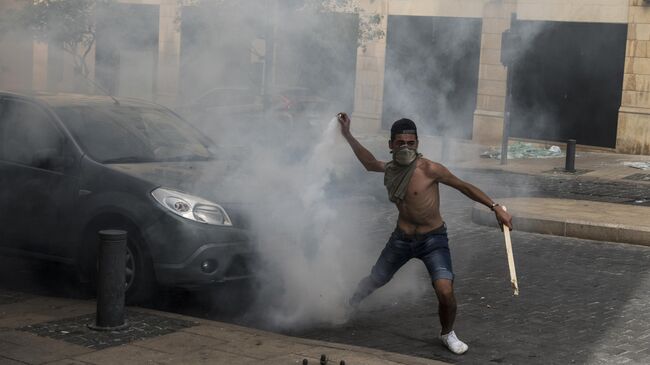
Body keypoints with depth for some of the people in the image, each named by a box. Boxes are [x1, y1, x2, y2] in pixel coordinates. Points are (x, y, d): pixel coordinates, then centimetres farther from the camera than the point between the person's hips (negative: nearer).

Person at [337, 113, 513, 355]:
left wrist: (495, 208, -16)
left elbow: (464, 187, -11)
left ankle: (447, 334, 10)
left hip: (433, 239, -4)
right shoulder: (391, 169, -3)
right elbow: (370, 163, 19)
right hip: (402, 238, 4)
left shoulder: (429, 169, -19)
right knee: (374, 280, 18)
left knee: (445, 292, -20)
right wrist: (347, 135, 17)